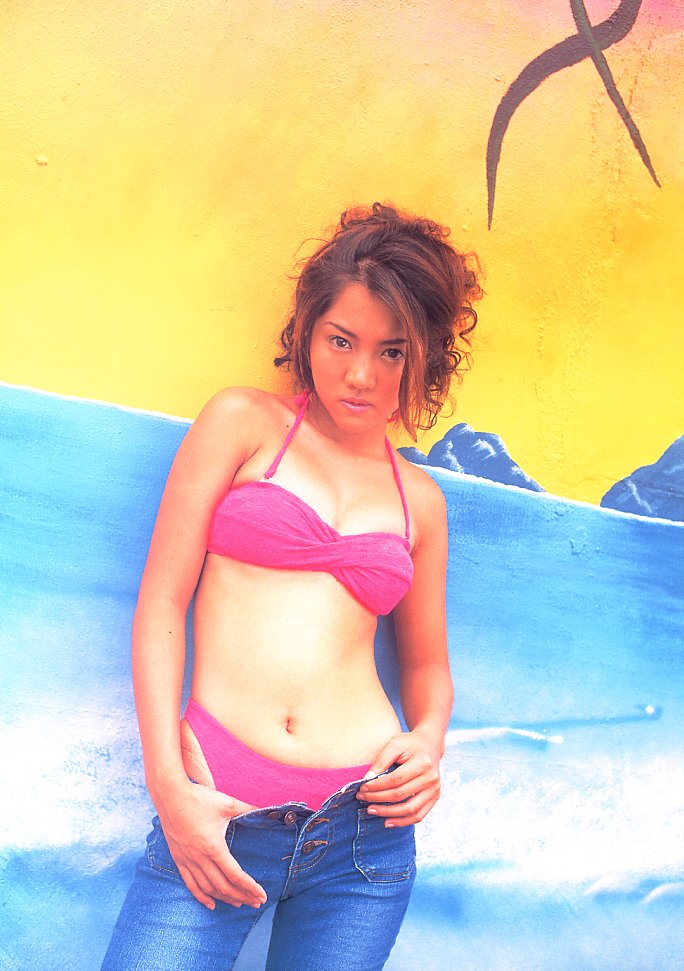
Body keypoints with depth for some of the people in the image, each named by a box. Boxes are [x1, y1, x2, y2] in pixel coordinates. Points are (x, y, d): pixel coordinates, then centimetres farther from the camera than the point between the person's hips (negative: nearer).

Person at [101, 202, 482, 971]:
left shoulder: (419, 500, 12)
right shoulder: (243, 424, 4)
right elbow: (160, 603, -1)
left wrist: (429, 742, -1)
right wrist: (168, 786, -9)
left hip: (366, 826, 3)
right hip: (216, 820, -2)